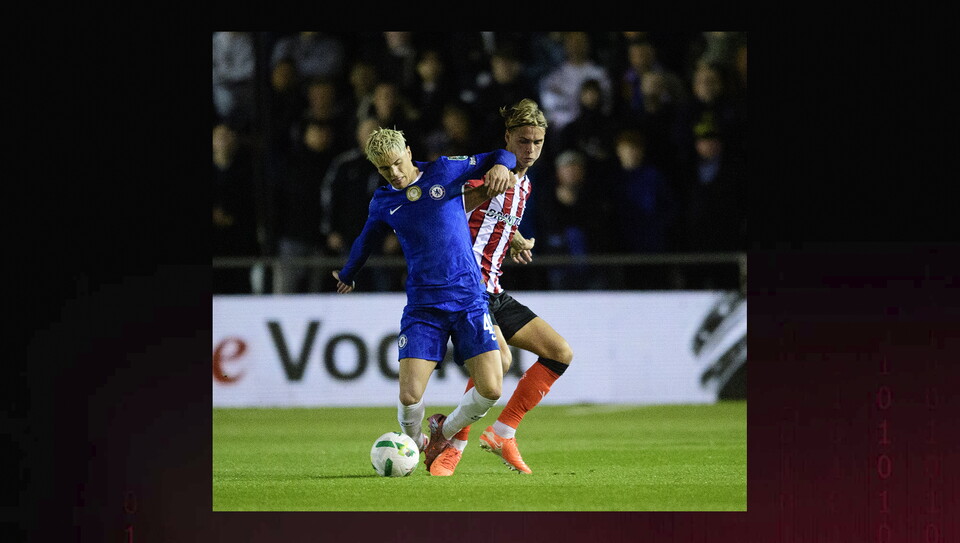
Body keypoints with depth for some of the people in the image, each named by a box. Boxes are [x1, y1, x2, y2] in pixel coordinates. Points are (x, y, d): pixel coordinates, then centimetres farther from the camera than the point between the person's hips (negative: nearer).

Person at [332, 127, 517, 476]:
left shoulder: (445, 171, 3)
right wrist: (347, 275, 43)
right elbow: (366, 240, 30)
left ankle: (445, 433, 18)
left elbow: (502, 157, 10)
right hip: (422, 307, 0)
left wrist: (499, 165, -13)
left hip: (469, 299, 0)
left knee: (490, 389, -12)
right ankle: (412, 445, 19)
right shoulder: (383, 202, 9)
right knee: (410, 396, -15)